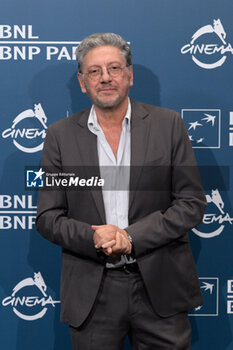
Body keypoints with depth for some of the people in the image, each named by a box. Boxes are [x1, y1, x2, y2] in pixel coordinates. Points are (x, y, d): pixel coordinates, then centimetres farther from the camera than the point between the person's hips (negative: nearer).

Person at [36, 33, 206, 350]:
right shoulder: (61, 135, 3)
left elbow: (192, 203, -2)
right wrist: (93, 238, -16)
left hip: (160, 287, 0)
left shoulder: (168, 124, 0)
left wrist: (132, 237, -13)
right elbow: (48, 217, 3)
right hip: (91, 293, 1)